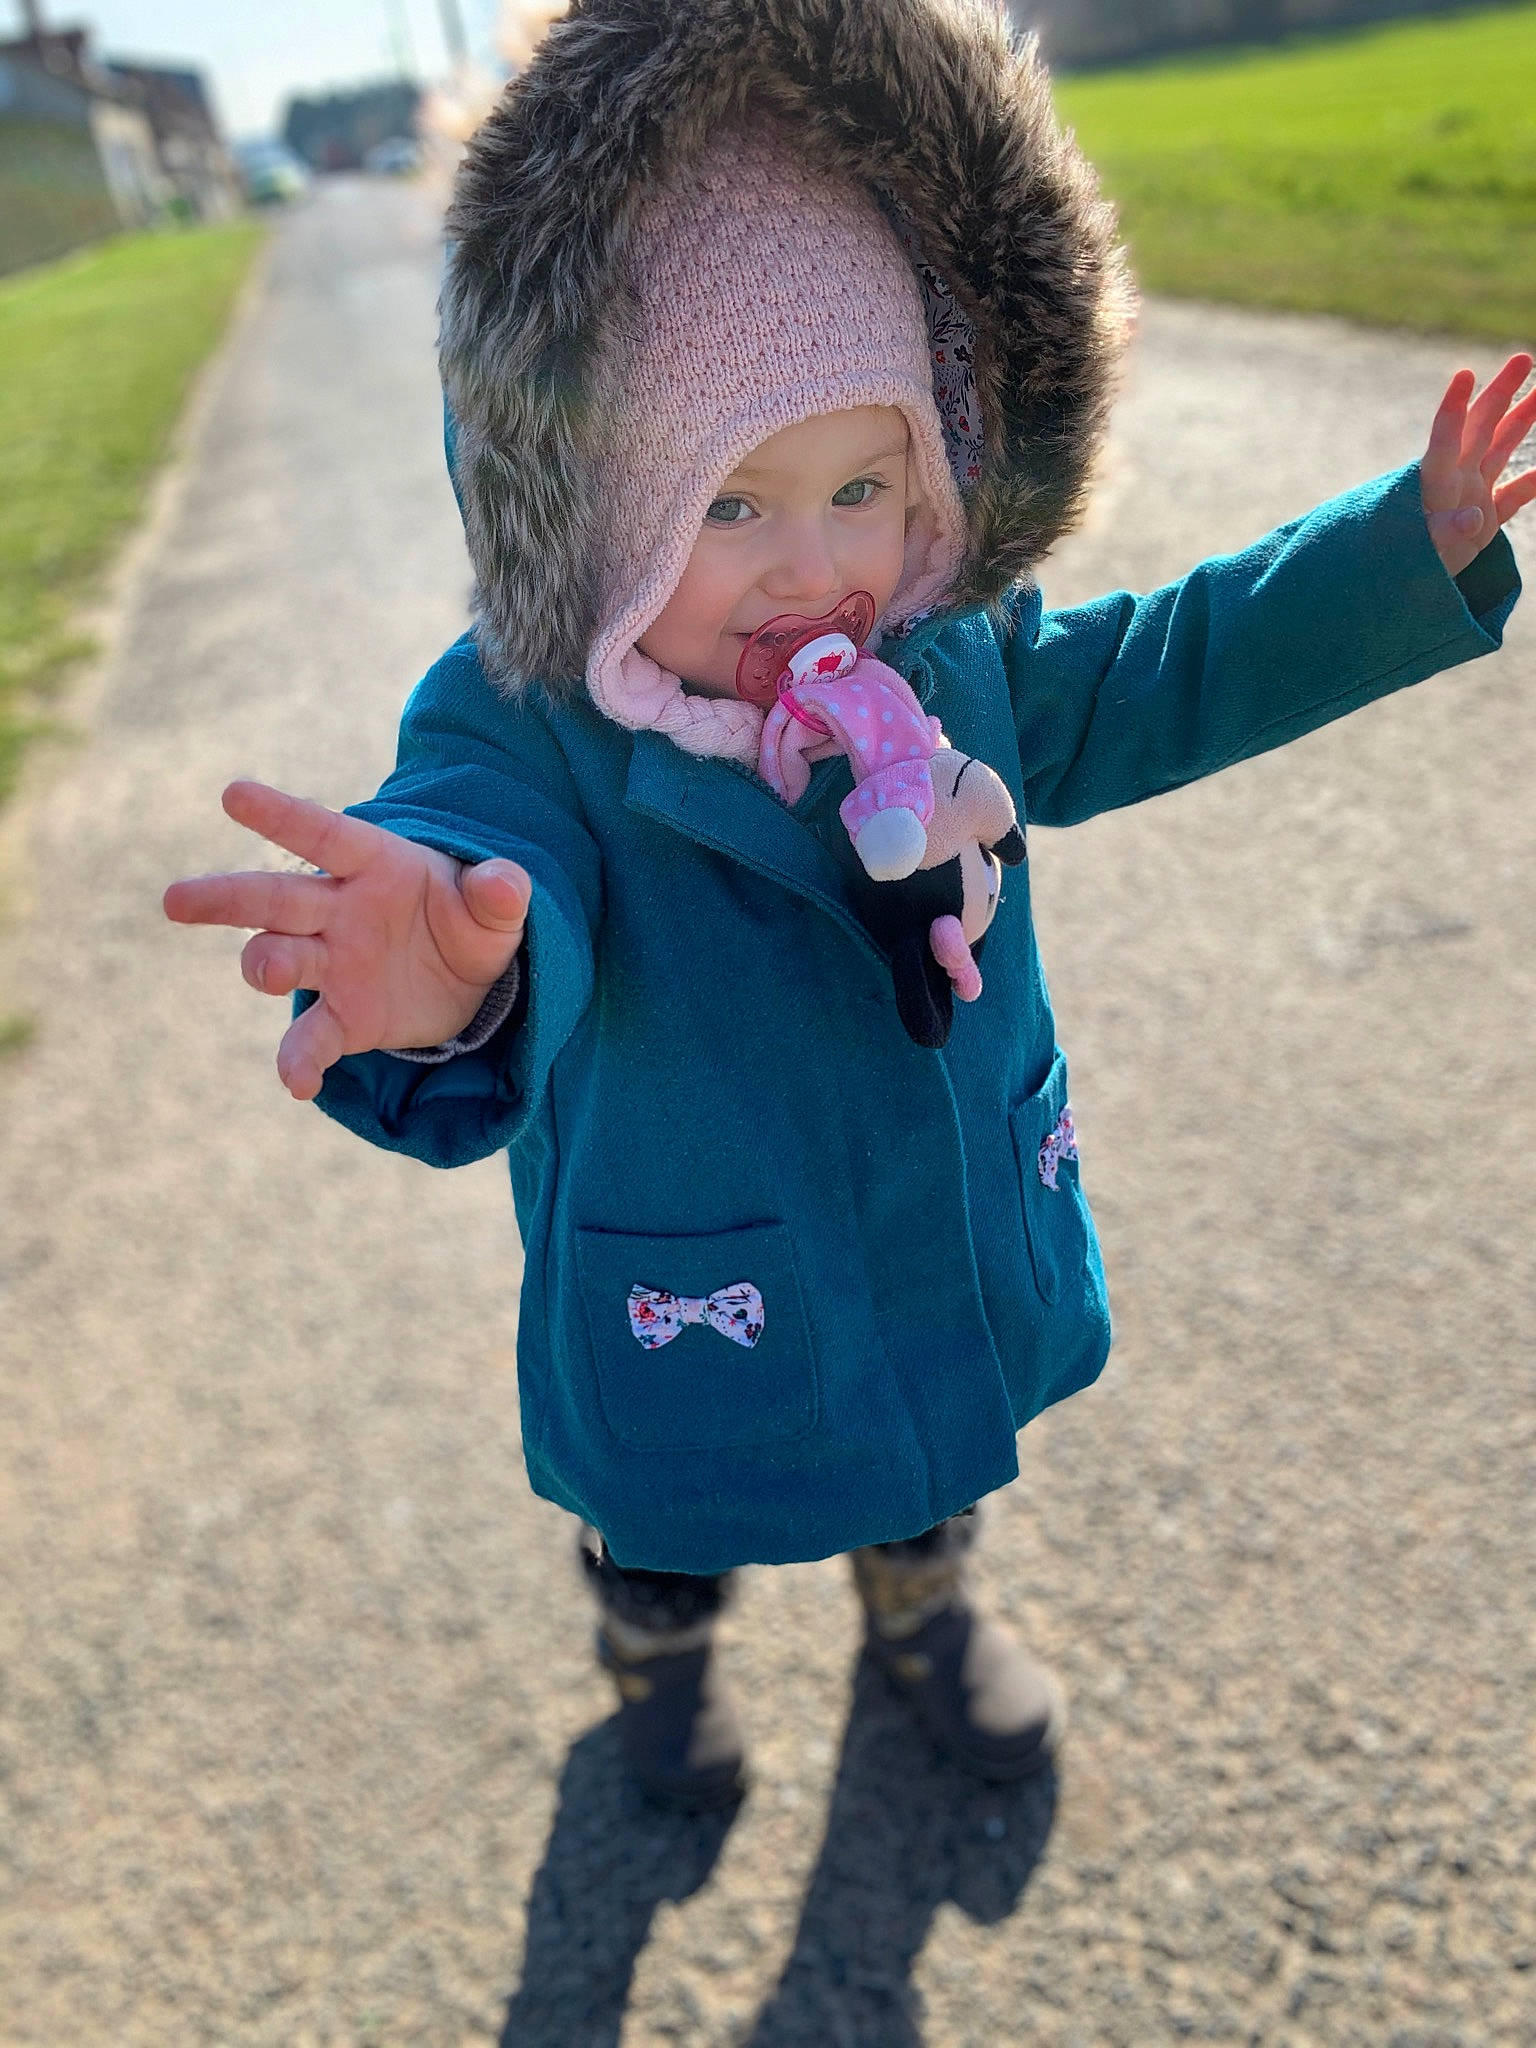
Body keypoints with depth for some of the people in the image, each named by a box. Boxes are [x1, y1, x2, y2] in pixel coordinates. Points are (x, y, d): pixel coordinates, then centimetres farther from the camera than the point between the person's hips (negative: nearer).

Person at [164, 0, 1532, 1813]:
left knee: (929, 1476, 33)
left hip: (960, 1259, 4)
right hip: (694, 1321, -4)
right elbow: (488, 840, -50)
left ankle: (921, 1608, 68)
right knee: (669, 1535, 27)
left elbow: (1152, 681, 2)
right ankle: (655, 1655, 64)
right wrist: (455, 963, -75)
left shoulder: (951, 657, -13)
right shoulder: (524, 733, -30)